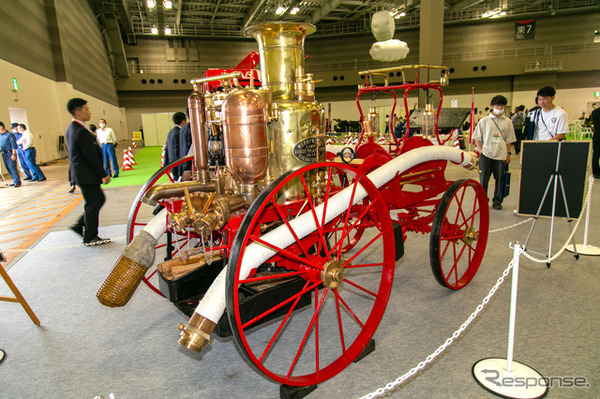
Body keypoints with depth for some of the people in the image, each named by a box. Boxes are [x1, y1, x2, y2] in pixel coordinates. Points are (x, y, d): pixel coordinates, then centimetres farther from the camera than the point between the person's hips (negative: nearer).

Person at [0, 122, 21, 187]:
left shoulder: (9, 135, -7)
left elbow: (14, 145, -12)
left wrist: (13, 154, -17)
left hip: (10, 154, -8)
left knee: (12, 167, -9)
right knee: (8, 168, 8)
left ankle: (17, 182, -5)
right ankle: (15, 181, 13)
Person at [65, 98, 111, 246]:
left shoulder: (71, 129, 12)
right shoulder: (81, 131, -21)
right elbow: (92, 156, -21)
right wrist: (104, 174, -14)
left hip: (80, 172, 10)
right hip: (87, 175, -10)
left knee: (99, 199, 19)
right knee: (92, 204, 1)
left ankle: (80, 225, 25)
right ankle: (90, 237, 13)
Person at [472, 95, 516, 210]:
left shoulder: (507, 122, 9)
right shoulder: (484, 120, 4)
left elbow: (509, 140, 13)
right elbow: (477, 138, 7)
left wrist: (508, 153, 7)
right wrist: (480, 150, -4)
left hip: (501, 155, 2)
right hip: (486, 154, -1)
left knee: (500, 179, 4)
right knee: (483, 180, -1)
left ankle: (497, 201, 18)